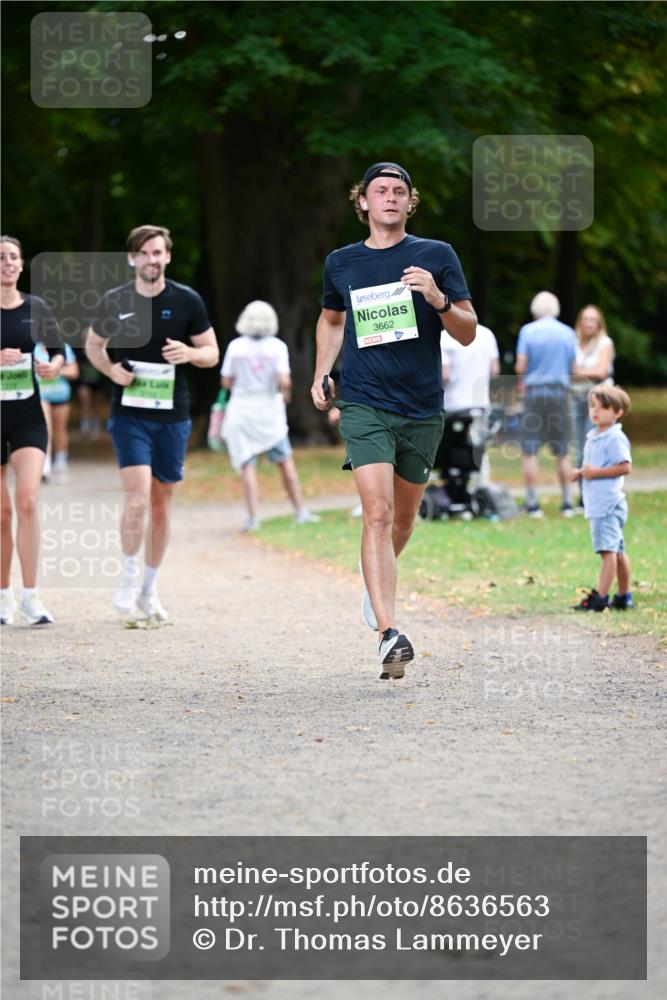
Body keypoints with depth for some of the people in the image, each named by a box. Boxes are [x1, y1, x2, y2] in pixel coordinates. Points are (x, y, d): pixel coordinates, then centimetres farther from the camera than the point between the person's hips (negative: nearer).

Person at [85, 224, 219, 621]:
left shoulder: (187, 301, -1)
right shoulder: (115, 301, 0)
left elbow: (212, 353, 6)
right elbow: (93, 344, 16)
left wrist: (189, 353, -17)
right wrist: (111, 369, -4)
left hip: (173, 415, 1)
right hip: (129, 414, -1)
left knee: (162, 502, 9)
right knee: (138, 496, -17)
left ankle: (150, 590, 22)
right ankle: (129, 577, 3)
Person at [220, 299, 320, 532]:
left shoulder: (235, 347, -5)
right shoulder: (277, 347, -7)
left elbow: (226, 382, -1)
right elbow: (284, 381, -15)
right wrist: (285, 394, 6)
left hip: (242, 409, 0)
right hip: (269, 409, 0)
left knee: (247, 465, -1)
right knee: (285, 462, 12)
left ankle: (252, 517, -11)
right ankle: (300, 511, 13)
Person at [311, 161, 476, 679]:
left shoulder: (436, 255, 3)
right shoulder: (341, 263, 8)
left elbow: (468, 331, 2)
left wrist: (438, 300, -17)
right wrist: (321, 374, 15)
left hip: (423, 409, 1)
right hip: (364, 406, -1)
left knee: (404, 516, 14)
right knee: (377, 513, -17)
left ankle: (377, 583, 46)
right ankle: (389, 635, -24)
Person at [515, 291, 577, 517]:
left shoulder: (528, 331, -3)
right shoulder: (568, 333, 4)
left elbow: (520, 367, -6)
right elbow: (573, 369, 6)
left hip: (534, 391, -2)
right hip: (559, 392, 2)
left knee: (530, 451, 1)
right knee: (562, 452, 9)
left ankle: (532, 504, -2)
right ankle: (567, 503, 10)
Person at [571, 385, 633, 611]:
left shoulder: (615, 438, -13)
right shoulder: (593, 437, 17)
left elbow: (625, 467, -20)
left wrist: (596, 472, -20)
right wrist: (580, 473, 10)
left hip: (608, 503, -10)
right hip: (597, 505, 10)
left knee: (607, 549, -12)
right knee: (617, 550, 15)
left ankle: (600, 597, -16)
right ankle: (624, 597, 23)